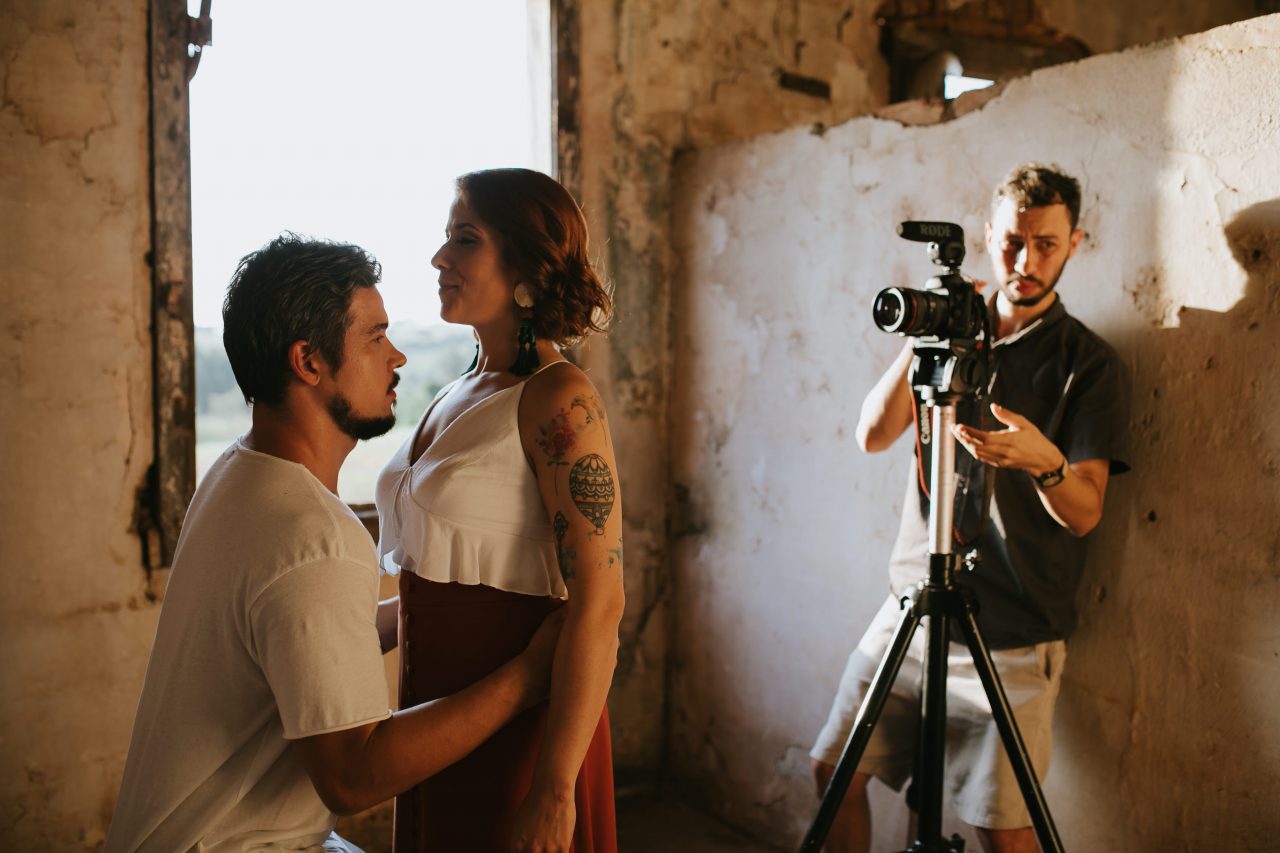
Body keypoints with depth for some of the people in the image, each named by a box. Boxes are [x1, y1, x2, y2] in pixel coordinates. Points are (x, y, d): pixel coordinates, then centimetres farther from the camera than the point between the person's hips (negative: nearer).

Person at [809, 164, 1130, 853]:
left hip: (1012, 635, -4)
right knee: (835, 767, 8)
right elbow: (873, 433, -2)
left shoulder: (1090, 364, -3)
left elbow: (1084, 512, -10)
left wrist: (1044, 461, -32)